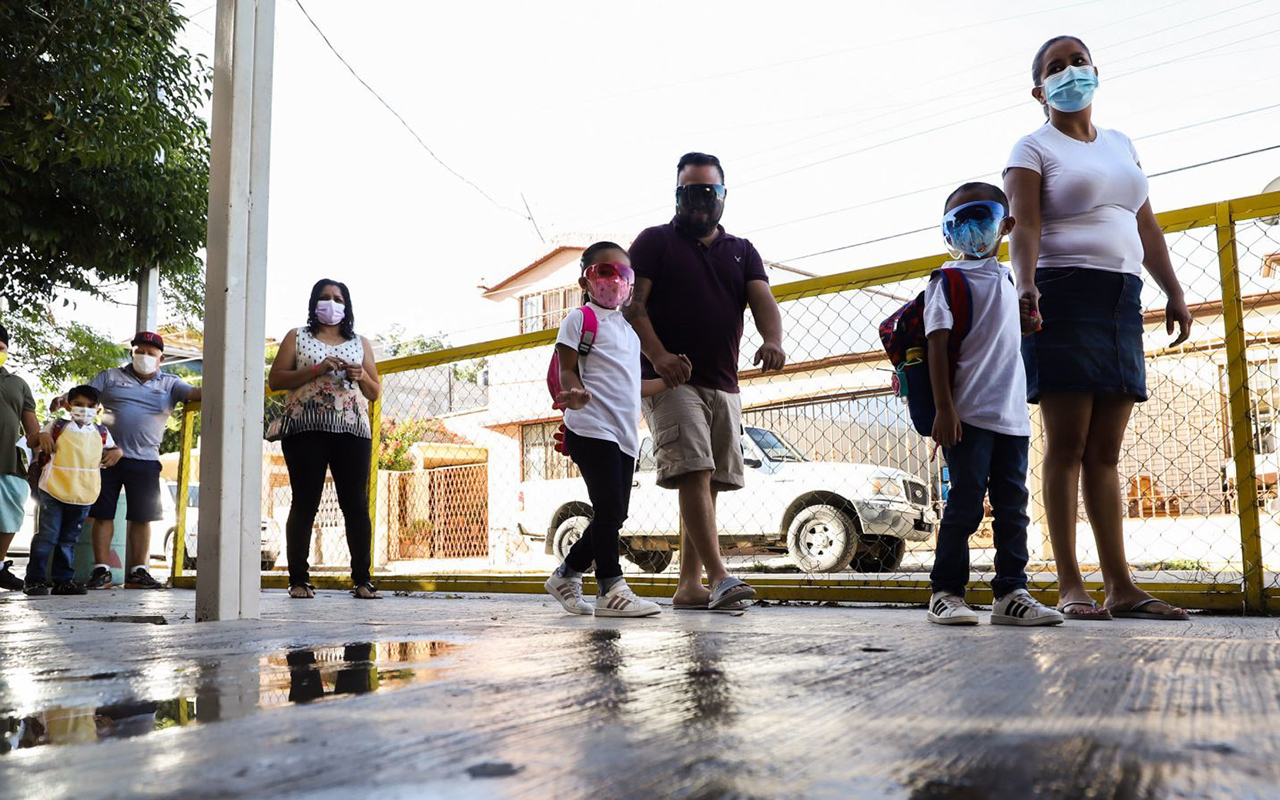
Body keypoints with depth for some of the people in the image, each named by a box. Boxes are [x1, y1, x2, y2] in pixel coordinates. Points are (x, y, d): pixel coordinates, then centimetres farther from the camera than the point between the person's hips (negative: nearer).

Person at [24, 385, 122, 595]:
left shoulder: (102, 433, 9)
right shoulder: (57, 426, 3)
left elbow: (112, 448, 23)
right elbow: (34, 445, 12)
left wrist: (116, 452, 0)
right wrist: (41, 436, -11)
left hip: (84, 496, 3)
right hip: (54, 492, -3)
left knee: (69, 540, 12)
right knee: (47, 536, -4)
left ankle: (63, 579, 19)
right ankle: (35, 579, 4)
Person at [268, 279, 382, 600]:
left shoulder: (360, 343, 20)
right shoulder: (297, 337, 15)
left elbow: (375, 392, 19)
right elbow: (275, 380, 4)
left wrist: (361, 376, -3)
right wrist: (316, 370, -9)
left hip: (353, 430, 2)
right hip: (306, 429, -2)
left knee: (356, 503, -4)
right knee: (305, 502, -4)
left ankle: (362, 579, -3)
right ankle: (298, 579, 1)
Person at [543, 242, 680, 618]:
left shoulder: (628, 329, 23)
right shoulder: (580, 318, 2)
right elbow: (567, 370, -5)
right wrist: (576, 395, -26)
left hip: (625, 433, 8)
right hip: (592, 428, -8)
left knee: (615, 514, 8)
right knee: (609, 509, -14)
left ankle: (566, 575, 23)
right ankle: (611, 589, -7)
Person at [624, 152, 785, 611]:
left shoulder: (742, 252, 19)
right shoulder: (655, 241, 8)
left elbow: (762, 299, 2)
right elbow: (632, 303, -4)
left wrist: (772, 341, -21)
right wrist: (657, 354, -22)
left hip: (724, 386, 5)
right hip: (670, 380, -5)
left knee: (709, 483, 5)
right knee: (694, 472, -18)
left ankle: (688, 585, 11)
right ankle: (720, 578, -23)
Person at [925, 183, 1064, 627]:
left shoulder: (1011, 278, 18)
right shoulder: (949, 280, -1)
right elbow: (937, 345, -9)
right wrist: (943, 409, -16)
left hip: (1013, 415, 6)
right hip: (969, 414, -6)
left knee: (1012, 506, 7)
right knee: (966, 503, -5)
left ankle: (1011, 593, 13)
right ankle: (945, 592, 4)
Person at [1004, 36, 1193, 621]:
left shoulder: (1121, 145, 24)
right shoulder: (1033, 148, 5)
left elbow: (1147, 228, 22)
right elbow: (1025, 226, -11)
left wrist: (1174, 292, 13)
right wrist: (1025, 286, -28)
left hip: (1122, 299, 6)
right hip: (1064, 296, -6)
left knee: (1105, 451, 3)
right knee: (1067, 444, -9)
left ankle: (1120, 586, 2)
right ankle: (1069, 586, -8)